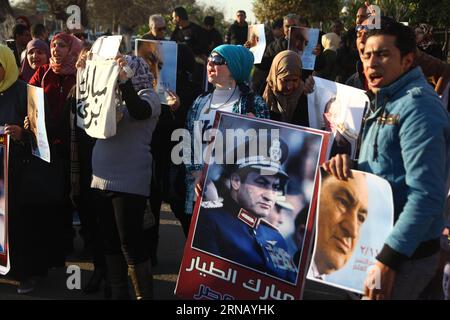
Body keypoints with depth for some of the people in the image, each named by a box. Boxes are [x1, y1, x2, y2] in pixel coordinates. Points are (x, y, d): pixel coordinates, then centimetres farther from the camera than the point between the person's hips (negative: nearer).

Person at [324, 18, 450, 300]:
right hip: (377, 241, 9)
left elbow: (426, 196, -26)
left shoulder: (417, 106, -19)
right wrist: (345, 164, -6)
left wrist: (387, 261, -28)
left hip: (405, 253, -9)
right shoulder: (386, 102, 13)